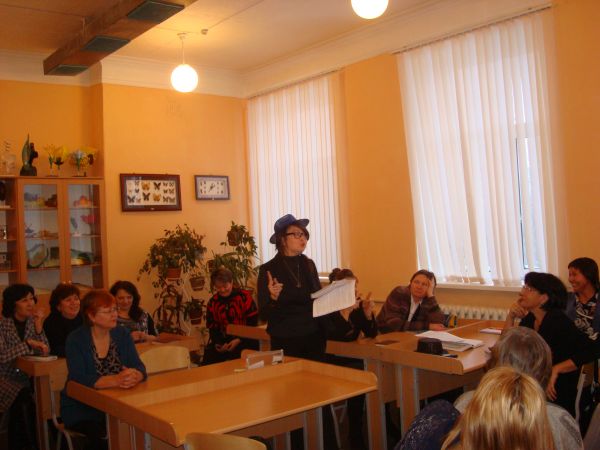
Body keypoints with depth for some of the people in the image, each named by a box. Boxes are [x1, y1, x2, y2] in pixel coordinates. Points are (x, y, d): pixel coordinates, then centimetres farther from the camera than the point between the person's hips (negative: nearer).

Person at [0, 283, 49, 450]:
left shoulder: (32, 322, 5)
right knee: (24, 400, -31)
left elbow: (44, 352, -3)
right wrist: (28, 343, -23)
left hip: (24, 378, 4)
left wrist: (38, 326, -13)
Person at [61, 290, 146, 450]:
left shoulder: (122, 334, 3)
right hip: (81, 409, -3)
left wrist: (134, 377, -30)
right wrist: (116, 380, -36)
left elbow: (140, 368, -5)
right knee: (107, 437, -30)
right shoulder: (76, 340, -8)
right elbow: (79, 379, -21)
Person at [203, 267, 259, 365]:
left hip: (244, 340, -4)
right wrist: (218, 343, -8)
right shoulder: (213, 302, 9)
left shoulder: (244, 296, -4)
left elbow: (252, 322, -4)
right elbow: (212, 327, 12)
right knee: (207, 360, -14)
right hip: (222, 341, 4)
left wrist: (239, 340, -14)